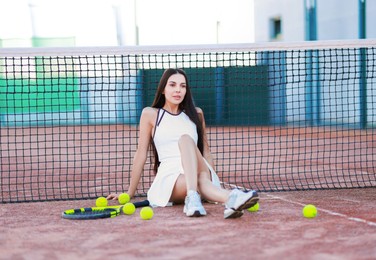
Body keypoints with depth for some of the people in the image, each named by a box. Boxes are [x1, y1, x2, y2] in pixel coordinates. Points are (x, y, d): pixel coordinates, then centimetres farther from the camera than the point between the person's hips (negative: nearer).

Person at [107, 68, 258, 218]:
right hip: (168, 177, -1)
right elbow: (141, 155, 11)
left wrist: (215, 182, 16)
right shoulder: (150, 114, 11)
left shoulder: (196, 114, 19)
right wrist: (129, 194, 11)